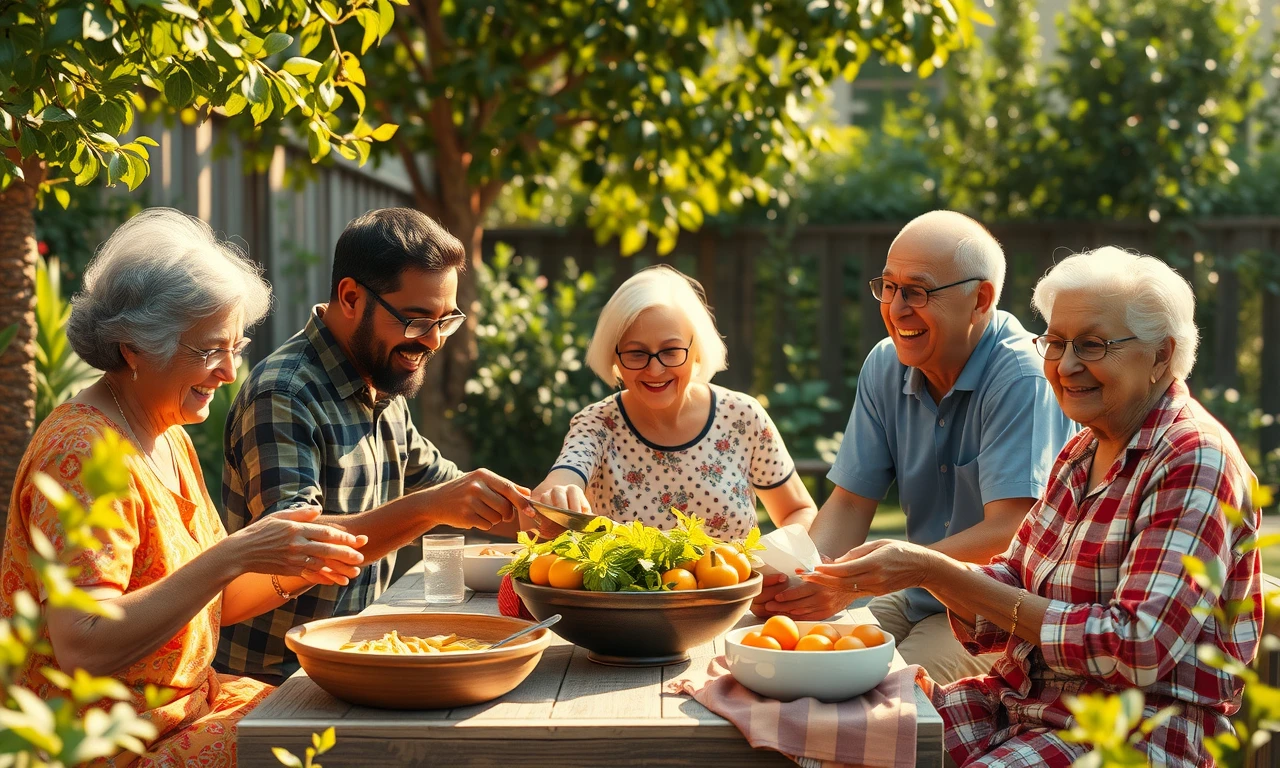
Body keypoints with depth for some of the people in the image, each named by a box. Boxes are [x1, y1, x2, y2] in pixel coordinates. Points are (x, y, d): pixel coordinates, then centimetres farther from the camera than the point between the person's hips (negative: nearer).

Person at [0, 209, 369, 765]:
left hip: (182, 706, 9)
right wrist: (232, 556, -29)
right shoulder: (82, 450, -19)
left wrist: (295, 570, -4)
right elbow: (81, 647, -27)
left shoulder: (167, 438, 10)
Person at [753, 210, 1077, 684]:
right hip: (918, 601, 6)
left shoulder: (1022, 379, -19)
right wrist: (797, 578, -18)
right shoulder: (885, 367, 3)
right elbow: (850, 503, 4)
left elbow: (1007, 534, -25)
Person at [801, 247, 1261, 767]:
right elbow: (1014, 583, 11)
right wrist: (923, 569, -12)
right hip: (1022, 700, 8)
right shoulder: (1083, 450, 12)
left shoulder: (1196, 462, -15)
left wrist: (938, 572, -23)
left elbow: (1138, 649, -23)